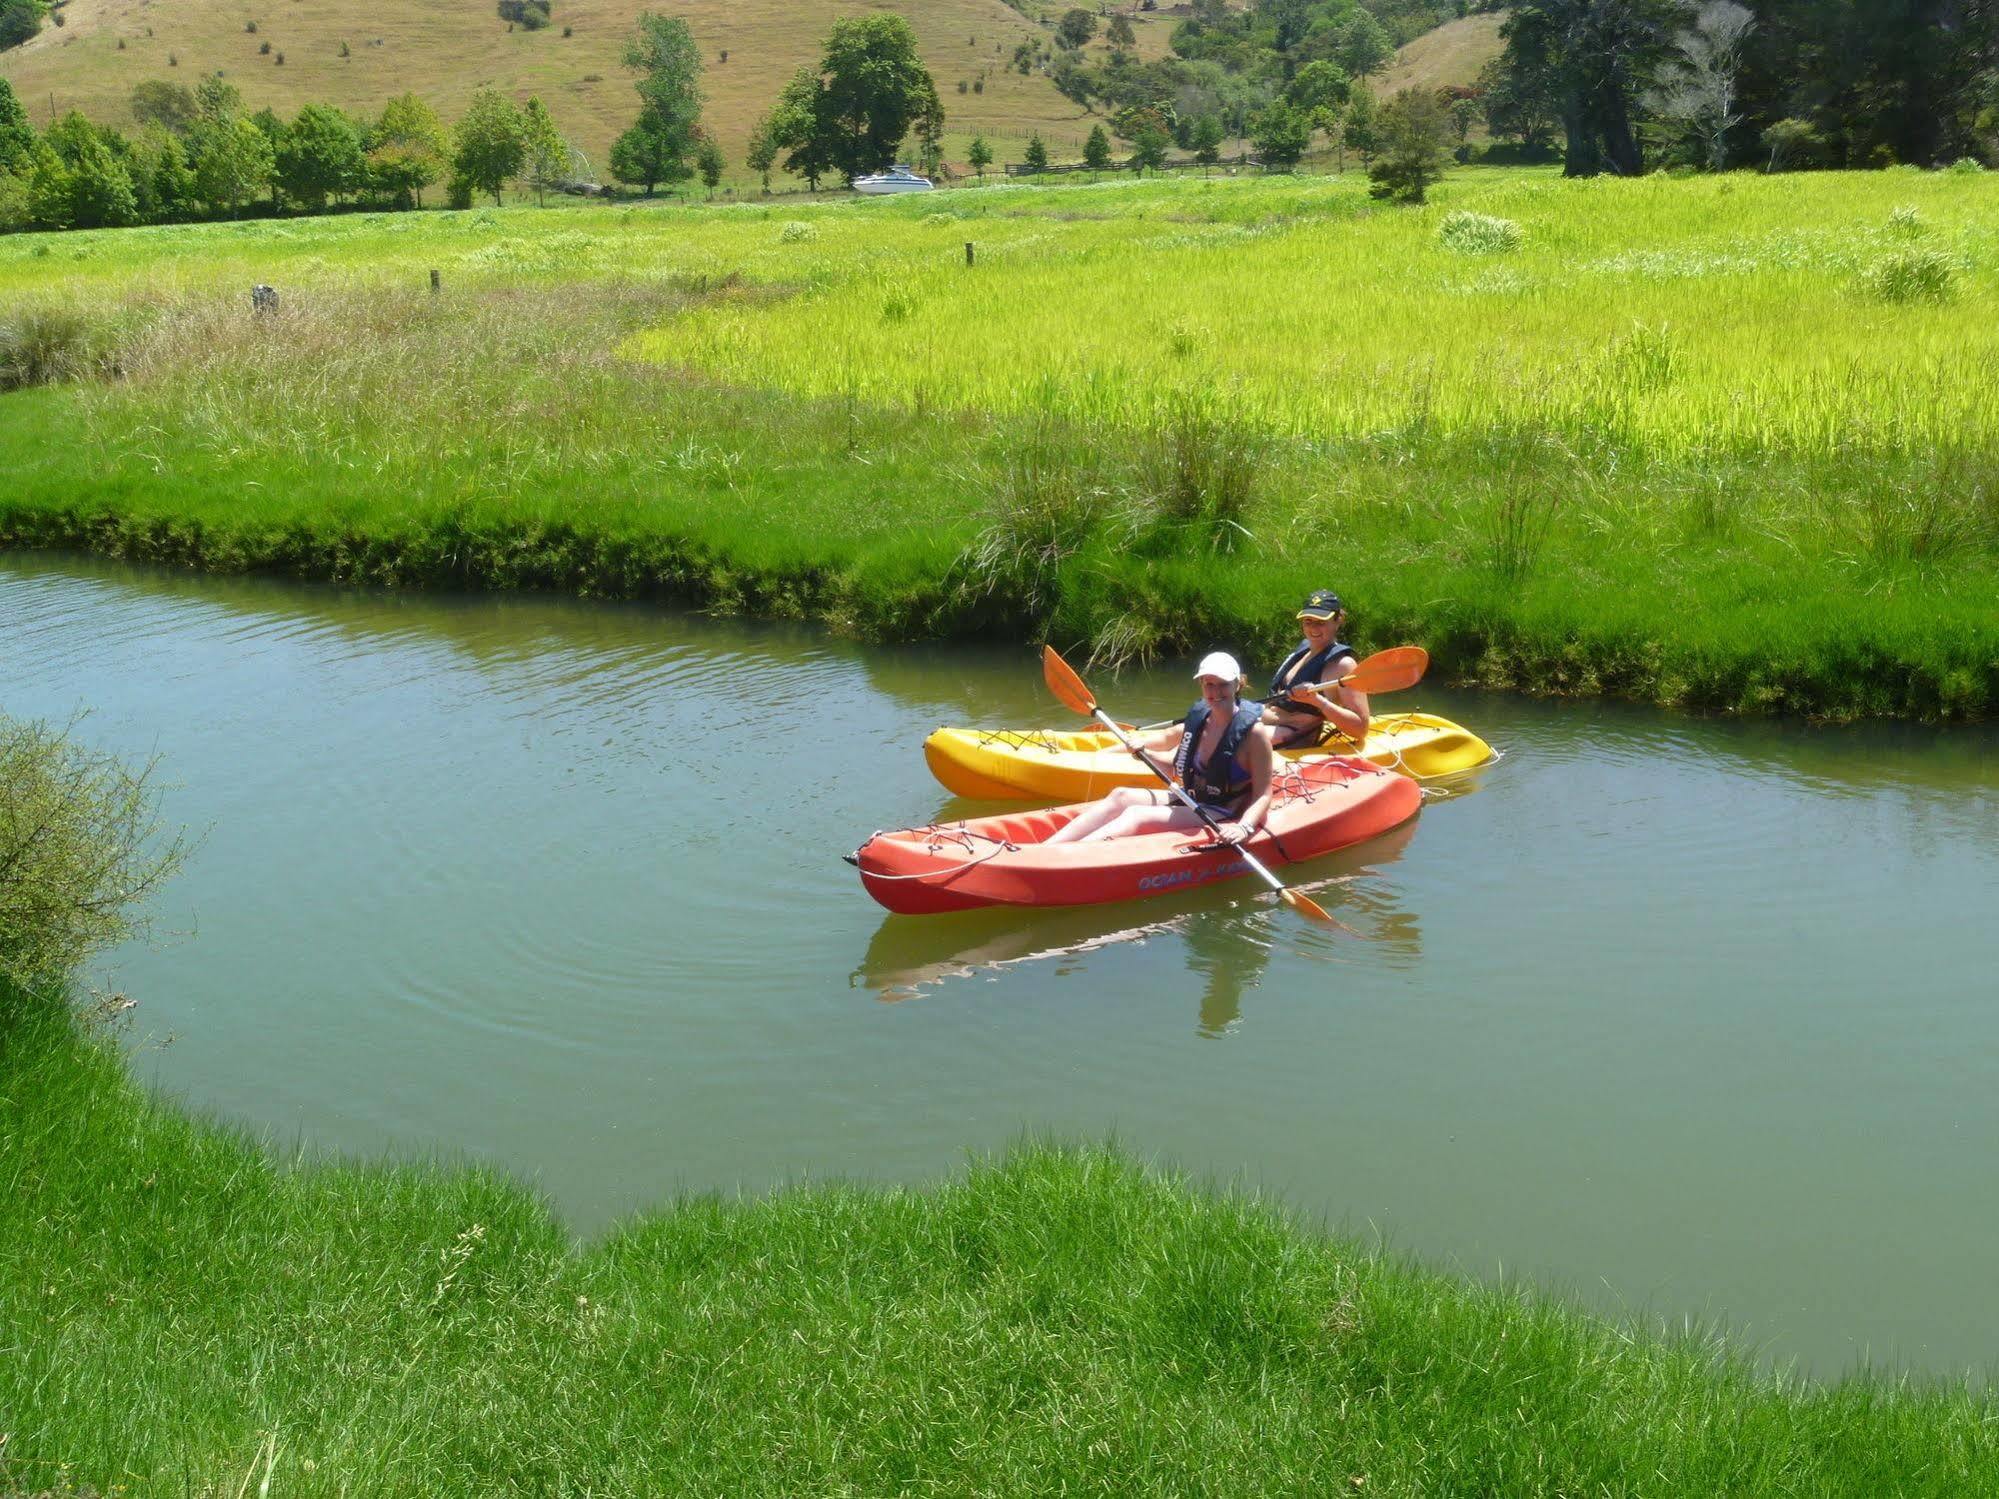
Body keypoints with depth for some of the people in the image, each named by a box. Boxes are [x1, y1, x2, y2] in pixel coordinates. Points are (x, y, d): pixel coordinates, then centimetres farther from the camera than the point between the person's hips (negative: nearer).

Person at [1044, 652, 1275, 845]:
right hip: (1190, 802, 7)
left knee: (1137, 817, -24)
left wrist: (1244, 827, -34)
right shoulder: (1199, 718, 5)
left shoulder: (1253, 732, -15)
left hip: (1222, 818, -7)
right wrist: (1142, 743, 8)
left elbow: (1263, 795, -17)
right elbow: (1169, 737, 27)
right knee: (1121, 796, -11)